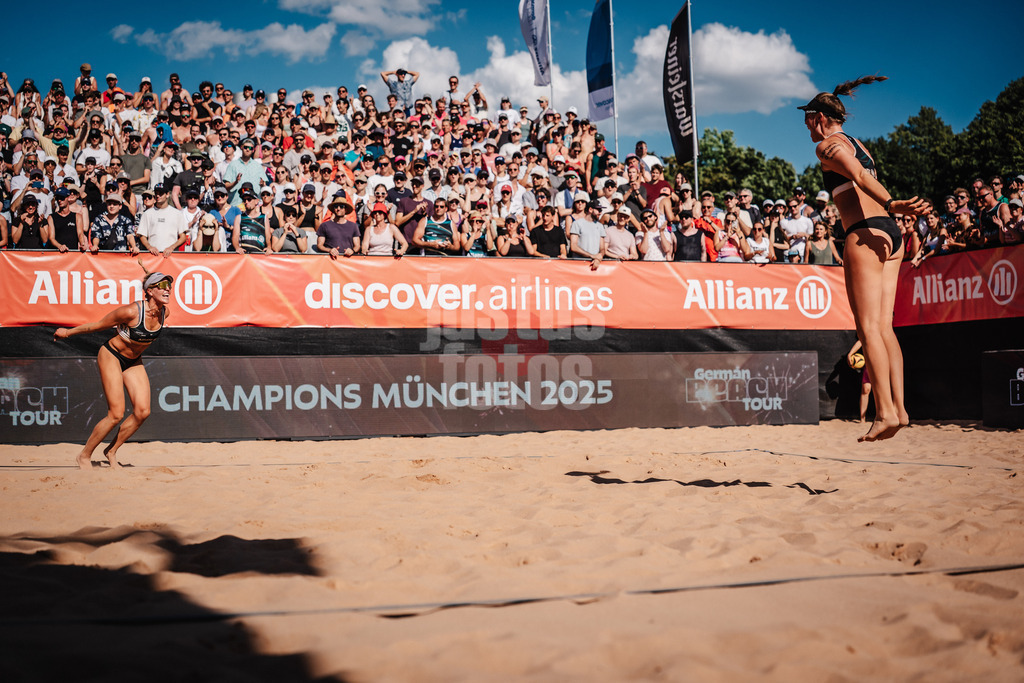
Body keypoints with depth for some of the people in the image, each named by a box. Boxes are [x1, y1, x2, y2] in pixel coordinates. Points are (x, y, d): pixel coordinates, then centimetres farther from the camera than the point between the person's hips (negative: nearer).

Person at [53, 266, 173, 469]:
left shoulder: (164, 313, -10)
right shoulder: (131, 311, -29)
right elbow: (98, 325, -14)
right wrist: (67, 332, -2)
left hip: (134, 361, 6)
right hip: (111, 356, -6)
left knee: (142, 411, -7)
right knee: (116, 414, -12)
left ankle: (112, 450, 13)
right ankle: (85, 456, 8)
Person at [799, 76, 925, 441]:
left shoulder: (827, 146, -1)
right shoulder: (858, 145, 26)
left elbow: (859, 176, -15)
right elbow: (867, 180, 18)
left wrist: (892, 204, -25)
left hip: (865, 233, -9)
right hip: (890, 234, 9)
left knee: (868, 328, -11)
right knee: (883, 326, 7)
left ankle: (885, 412, -16)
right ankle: (899, 408, 2)